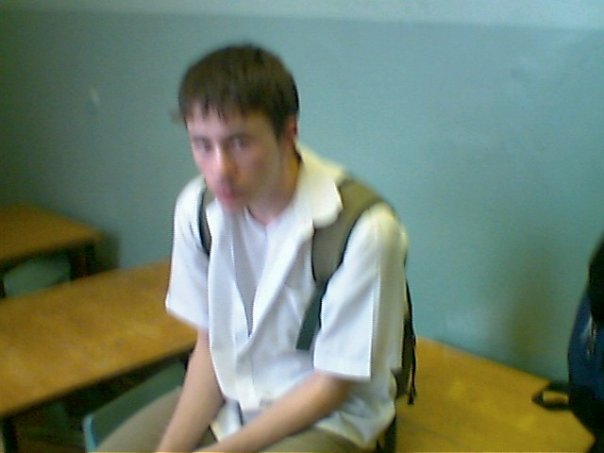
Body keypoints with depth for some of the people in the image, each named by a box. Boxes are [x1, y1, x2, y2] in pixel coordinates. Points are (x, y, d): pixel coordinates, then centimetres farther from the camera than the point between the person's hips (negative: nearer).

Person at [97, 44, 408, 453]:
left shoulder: (363, 230, -27)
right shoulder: (198, 208, -9)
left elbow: (332, 385, -16)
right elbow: (210, 343, 1)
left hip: (329, 417, -5)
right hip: (231, 395, 5)